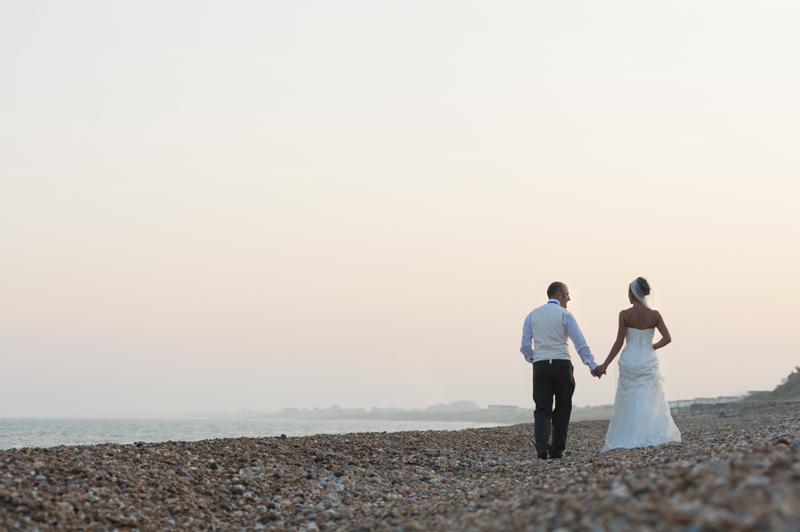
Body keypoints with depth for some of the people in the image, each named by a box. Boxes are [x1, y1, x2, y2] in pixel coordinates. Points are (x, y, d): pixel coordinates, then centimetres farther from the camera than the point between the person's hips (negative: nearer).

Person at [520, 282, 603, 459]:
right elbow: (580, 343, -3)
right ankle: (557, 450, 6)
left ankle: (542, 446, -17)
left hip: (540, 365, 3)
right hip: (562, 364, -3)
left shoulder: (532, 315, 10)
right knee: (562, 409, 9)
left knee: (542, 409, 3)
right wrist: (592, 365, 2)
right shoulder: (564, 314, -1)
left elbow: (525, 346, 10)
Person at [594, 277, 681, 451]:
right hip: (648, 361, 1)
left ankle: (624, 439, 5)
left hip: (629, 361, -1)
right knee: (649, 401, 5)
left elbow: (619, 342, -7)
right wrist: (652, 347, 13)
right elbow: (667, 338, -5)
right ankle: (654, 435, -9)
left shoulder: (625, 314, -7)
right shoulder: (654, 314, -1)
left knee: (629, 402, 7)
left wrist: (605, 364, -2)